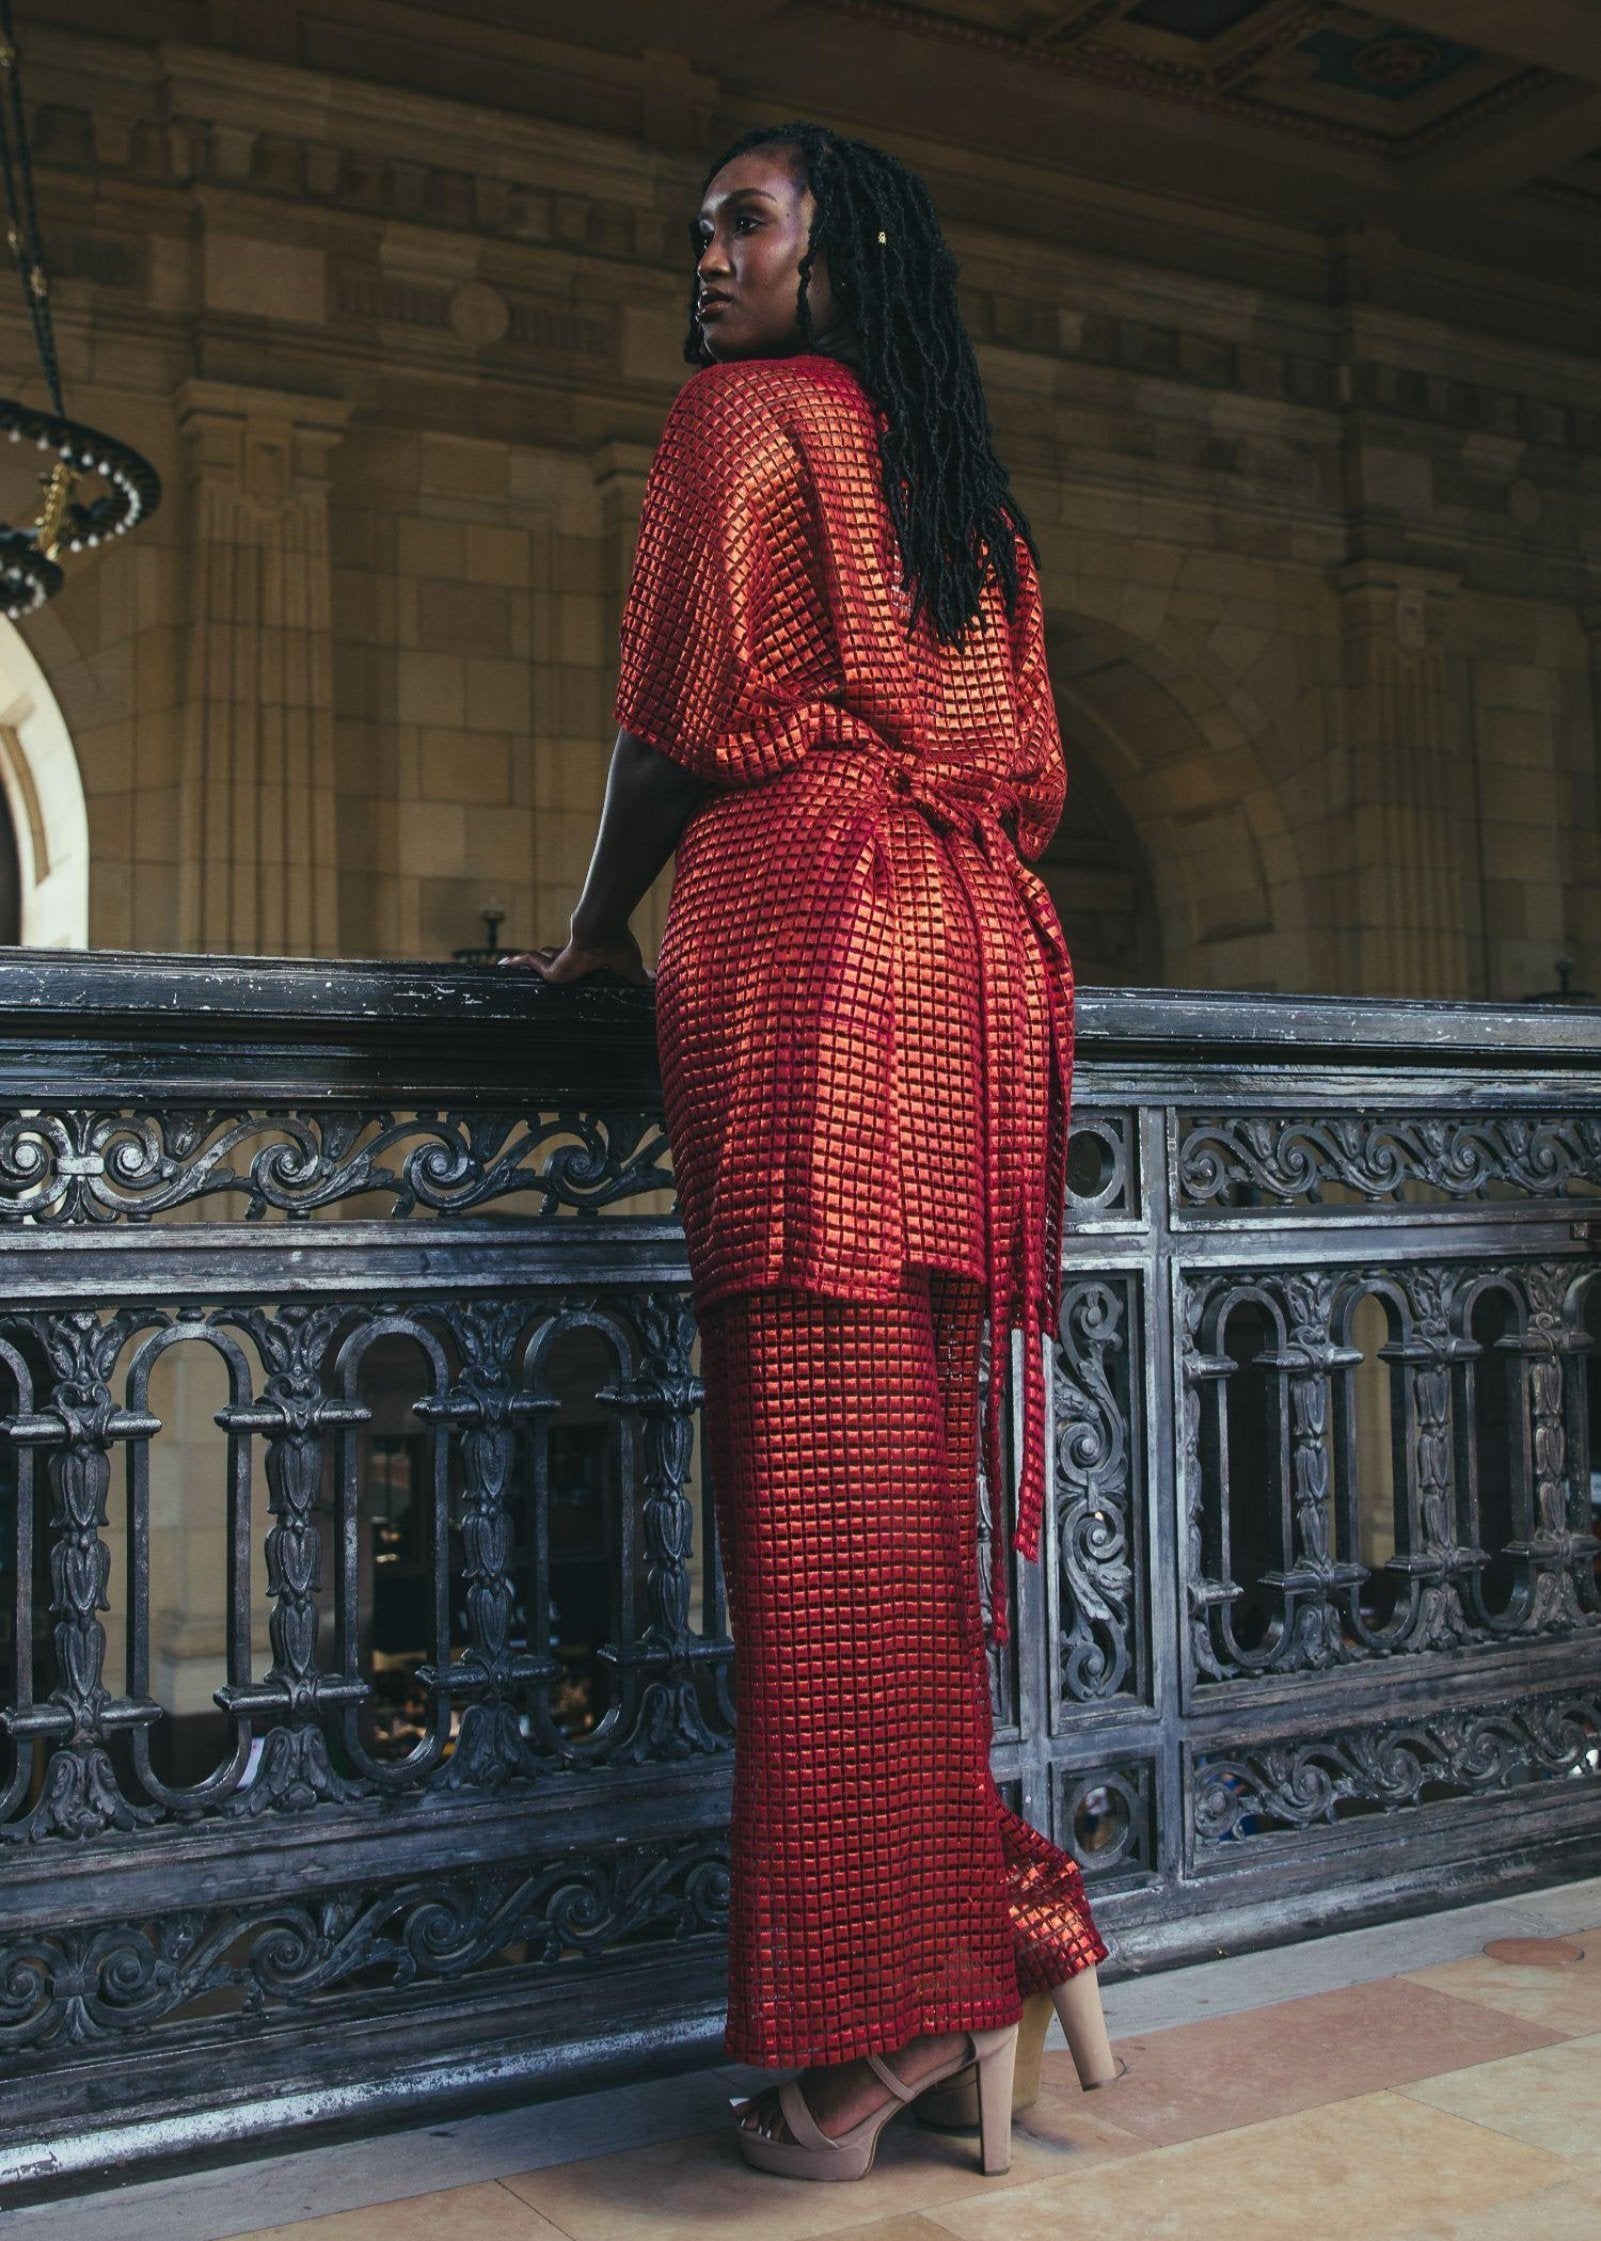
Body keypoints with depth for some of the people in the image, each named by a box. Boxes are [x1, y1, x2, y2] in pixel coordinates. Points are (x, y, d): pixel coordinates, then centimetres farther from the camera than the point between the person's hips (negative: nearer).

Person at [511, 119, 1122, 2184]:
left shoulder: (739, 414, 5)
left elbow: (674, 716, 0)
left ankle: (887, 2010, -5)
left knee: (820, 1472, -9)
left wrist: (597, 927, 13)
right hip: (976, 955, 8)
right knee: (921, 1470, 7)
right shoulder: (963, 476, 26)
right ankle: (994, 1932, 9)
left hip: (805, 928, -8)